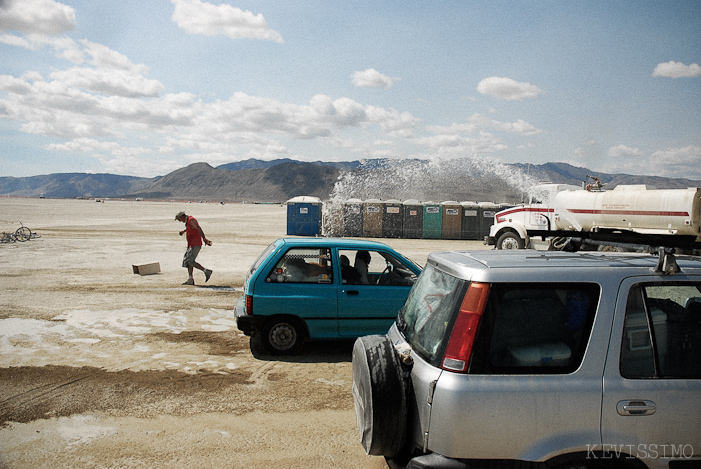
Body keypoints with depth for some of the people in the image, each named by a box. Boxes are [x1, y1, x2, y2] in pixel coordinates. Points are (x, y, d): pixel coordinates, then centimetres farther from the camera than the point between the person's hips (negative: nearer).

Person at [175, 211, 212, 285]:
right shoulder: (188, 221, 16)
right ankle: (190, 280, 10)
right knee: (187, 260, 10)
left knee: (190, 261, -14)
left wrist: (204, 238, -40)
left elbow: (199, 228, -28)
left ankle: (206, 271, -13)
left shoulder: (191, 220, -14)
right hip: (191, 245, 10)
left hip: (195, 245, -10)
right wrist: (184, 231, 58)